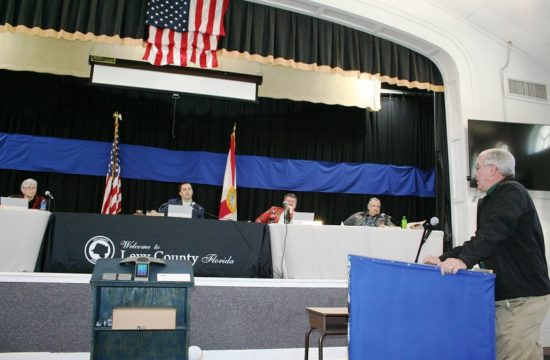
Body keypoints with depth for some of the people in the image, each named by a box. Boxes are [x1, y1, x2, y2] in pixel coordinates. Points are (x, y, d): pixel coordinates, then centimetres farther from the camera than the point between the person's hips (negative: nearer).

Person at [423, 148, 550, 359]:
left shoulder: (511, 192, -13)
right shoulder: (489, 202, 18)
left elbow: (492, 234, -28)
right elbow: (480, 240, 17)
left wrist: (464, 260, -39)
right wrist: (444, 259, 8)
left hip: (522, 295, -10)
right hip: (508, 293, 10)